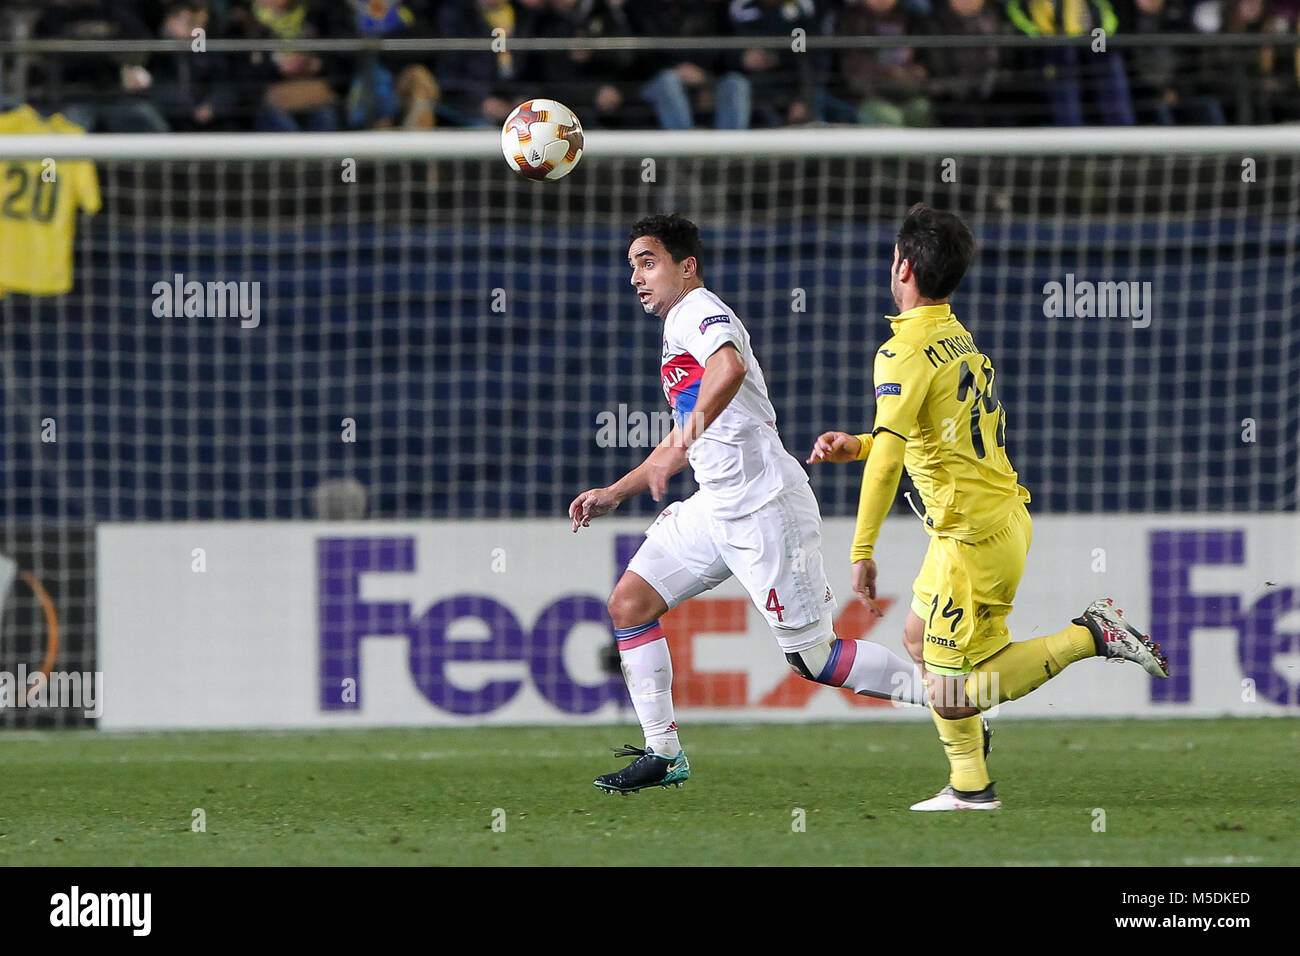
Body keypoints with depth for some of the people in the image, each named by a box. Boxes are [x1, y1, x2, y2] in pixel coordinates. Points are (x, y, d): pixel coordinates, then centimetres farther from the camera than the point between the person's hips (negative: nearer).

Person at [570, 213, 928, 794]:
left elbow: (730, 367, -34)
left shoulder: (697, 310, -10)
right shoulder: (677, 332, 22)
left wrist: (682, 444, -42)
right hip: (714, 507, 10)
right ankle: (663, 755, 5)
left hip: (764, 507, -10)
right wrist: (613, 495, 28)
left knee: (812, 657, -7)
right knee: (629, 603, 1)